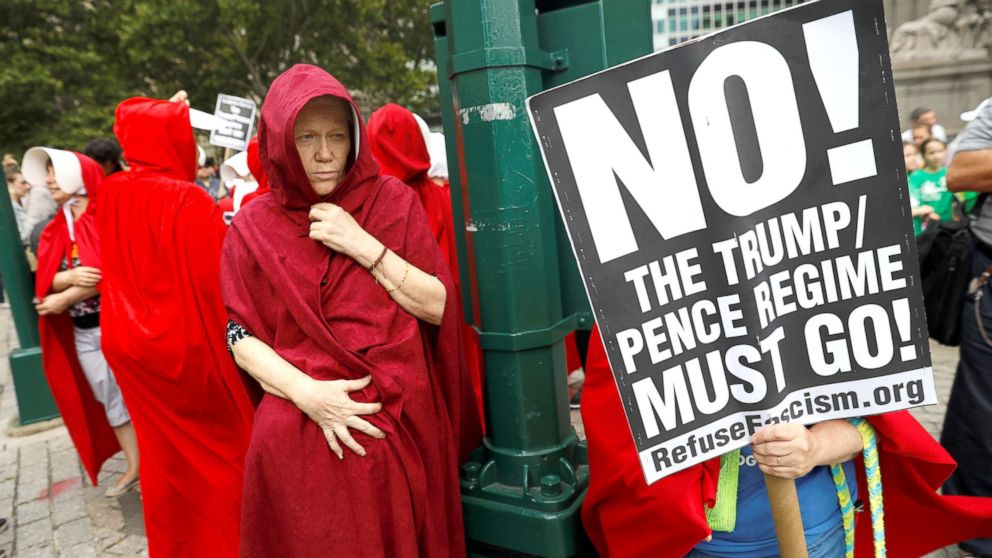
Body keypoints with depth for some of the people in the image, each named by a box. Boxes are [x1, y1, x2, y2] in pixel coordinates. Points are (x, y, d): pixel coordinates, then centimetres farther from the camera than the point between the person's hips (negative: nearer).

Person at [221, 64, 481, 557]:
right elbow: (241, 337, 0)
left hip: (400, 418, 0)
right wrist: (306, 392, -16)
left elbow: (439, 306, -4)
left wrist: (365, 247, -15)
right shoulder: (253, 227, 0)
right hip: (299, 428, 0)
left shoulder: (393, 201, 0)